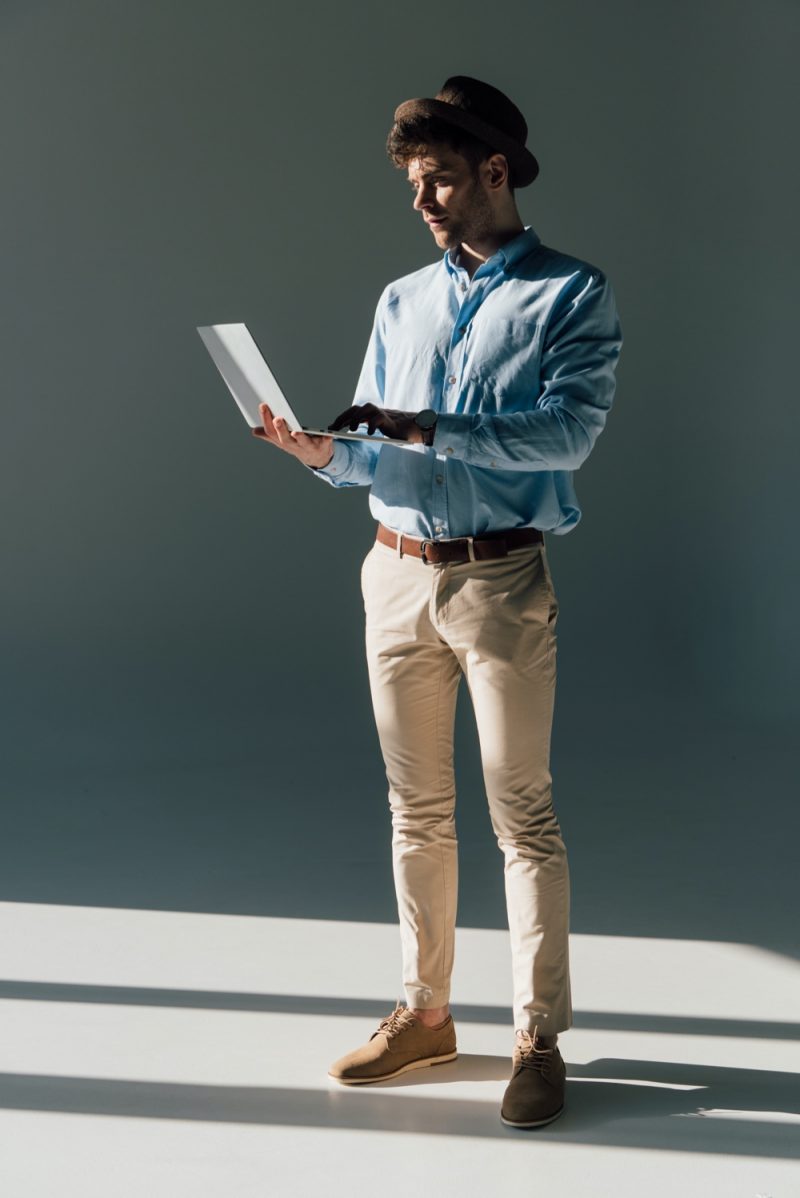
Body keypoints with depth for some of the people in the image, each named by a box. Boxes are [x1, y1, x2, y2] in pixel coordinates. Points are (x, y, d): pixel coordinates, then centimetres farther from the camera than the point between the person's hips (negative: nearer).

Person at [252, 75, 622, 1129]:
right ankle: (425, 1013, 24)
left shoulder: (571, 294, -2)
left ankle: (539, 1039, 7)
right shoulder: (402, 301, 15)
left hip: (502, 581, -5)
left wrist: (426, 428, -23)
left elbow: (569, 431, -16)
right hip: (396, 575, 6)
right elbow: (377, 458, 13)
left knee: (522, 815, -2)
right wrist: (320, 451, -9)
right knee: (416, 809, 12)